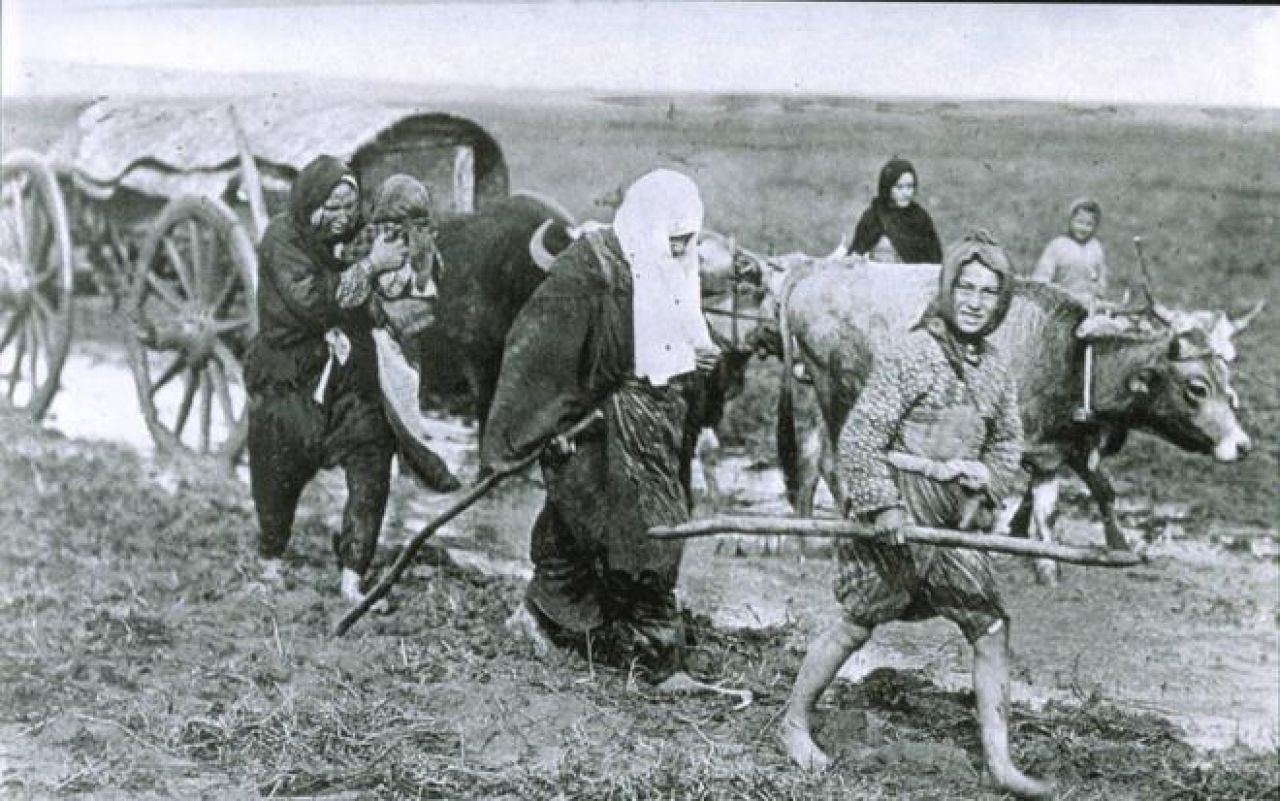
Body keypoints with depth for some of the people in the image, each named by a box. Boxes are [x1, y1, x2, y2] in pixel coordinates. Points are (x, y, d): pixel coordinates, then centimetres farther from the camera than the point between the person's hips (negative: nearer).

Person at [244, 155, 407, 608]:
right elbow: (313, 300, -27)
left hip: (350, 374, 4)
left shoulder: (354, 235, 1)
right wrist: (370, 265, -27)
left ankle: (353, 574, -3)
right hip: (288, 379, -3)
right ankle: (272, 558, 36)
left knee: (372, 465, -9)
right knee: (280, 476, 9)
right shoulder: (282, 239, -13)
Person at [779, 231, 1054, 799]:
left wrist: (982, 490, 2)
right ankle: (794, 723, 23)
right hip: (898, 510, -7)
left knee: (992, 629, 2)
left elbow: (1008, 445, 19)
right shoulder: (911, 355, -13)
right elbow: (859, 436, -16)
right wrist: (881, 505, -19)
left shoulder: (994, 370, 8)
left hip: (954, 521, 7)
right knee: (858, 623, 3)